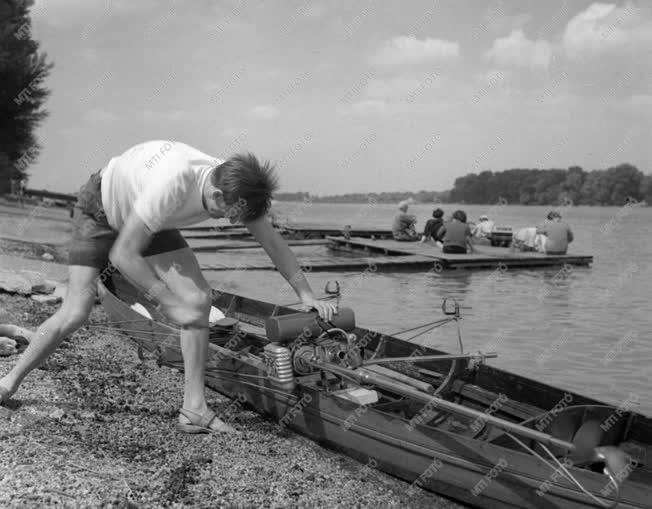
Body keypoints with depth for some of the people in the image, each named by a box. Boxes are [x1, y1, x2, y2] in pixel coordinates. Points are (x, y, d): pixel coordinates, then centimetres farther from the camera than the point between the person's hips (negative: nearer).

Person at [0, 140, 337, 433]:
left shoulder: (233, 186, -24)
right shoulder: (170, 186, -44)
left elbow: (271, 240, -9)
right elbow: (122, 254, -35)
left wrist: (306, 295, -9)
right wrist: (169, 302, -32)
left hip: (151, 221, 6)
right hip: (100, 209, -5)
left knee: (198, 299, -12)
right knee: (74, 314, -14)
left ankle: (193, 409, -6)